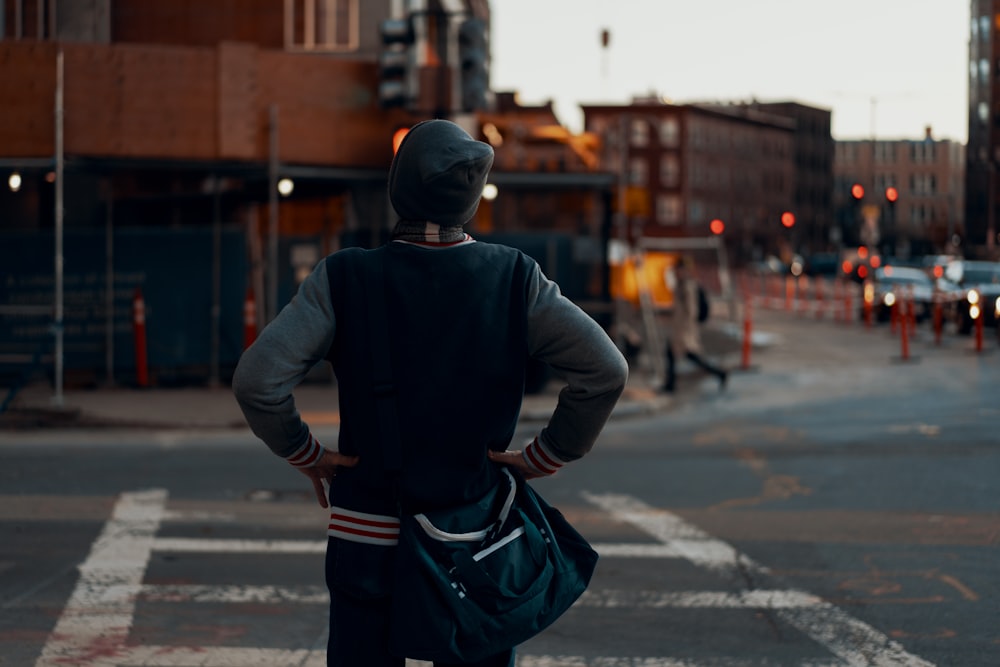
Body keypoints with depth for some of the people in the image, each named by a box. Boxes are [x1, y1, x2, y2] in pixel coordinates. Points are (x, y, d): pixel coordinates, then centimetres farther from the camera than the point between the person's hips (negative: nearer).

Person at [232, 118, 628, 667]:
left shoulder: (344, 278, -9)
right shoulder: (514, 278, -5)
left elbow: (255, 380, -17)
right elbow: (606, 371, -10)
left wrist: (305, 454, -1)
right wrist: (545, 456, 0)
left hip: (366, 538, -1)